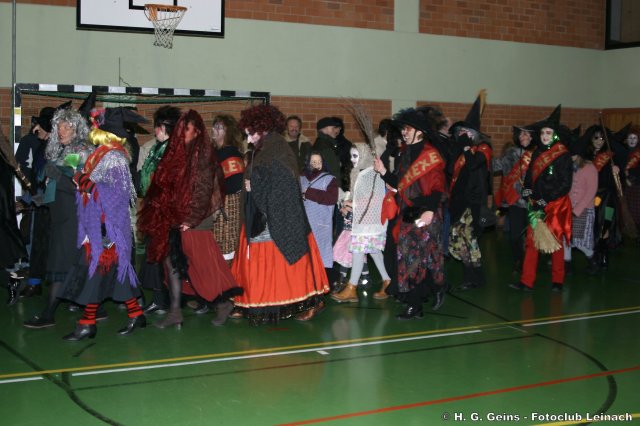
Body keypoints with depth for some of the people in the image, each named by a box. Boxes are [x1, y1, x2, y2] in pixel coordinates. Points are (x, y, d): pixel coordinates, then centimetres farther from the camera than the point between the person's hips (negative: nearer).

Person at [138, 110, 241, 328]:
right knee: (172, 261, 6)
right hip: (174, 218, 7)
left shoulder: (202, 154, -9)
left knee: (201, 261, -2)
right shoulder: (176, 153, 12)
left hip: (194, 221, -7)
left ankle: (223, 301, 14)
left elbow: (204, 189, -13)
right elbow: (164, 186, 16)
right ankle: (174, 312, 12)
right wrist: (165, 216, 9)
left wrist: (191, 219, -17)